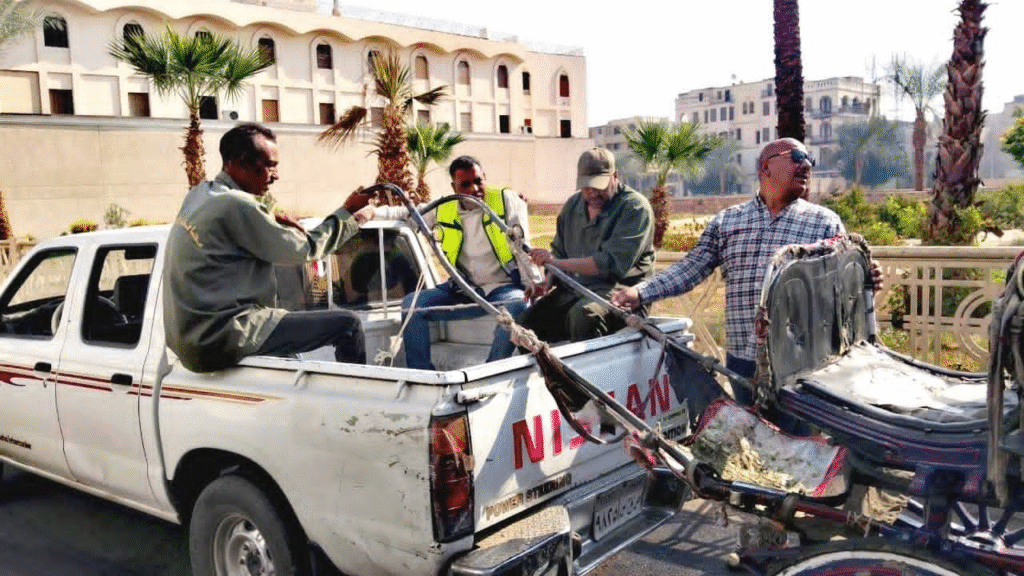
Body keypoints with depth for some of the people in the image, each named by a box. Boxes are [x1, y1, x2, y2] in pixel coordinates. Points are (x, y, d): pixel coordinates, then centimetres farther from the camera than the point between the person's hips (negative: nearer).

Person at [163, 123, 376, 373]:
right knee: (347, 324, -12)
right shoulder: (235, 205, -17)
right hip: (222, 339, -10)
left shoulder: (199, 194, 11)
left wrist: (272, 221, 9)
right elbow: (305, 249, -12)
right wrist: (348, 214, -1)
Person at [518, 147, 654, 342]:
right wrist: (548, 280, 1)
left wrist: (557, 263, -19)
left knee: (583, 314, -37)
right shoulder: (573, 204, 14)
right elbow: (559, 251, 22)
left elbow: (613, 263, -19)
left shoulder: (635, 208, -9)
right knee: (527, 322, -13)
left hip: (620, 288, -6)